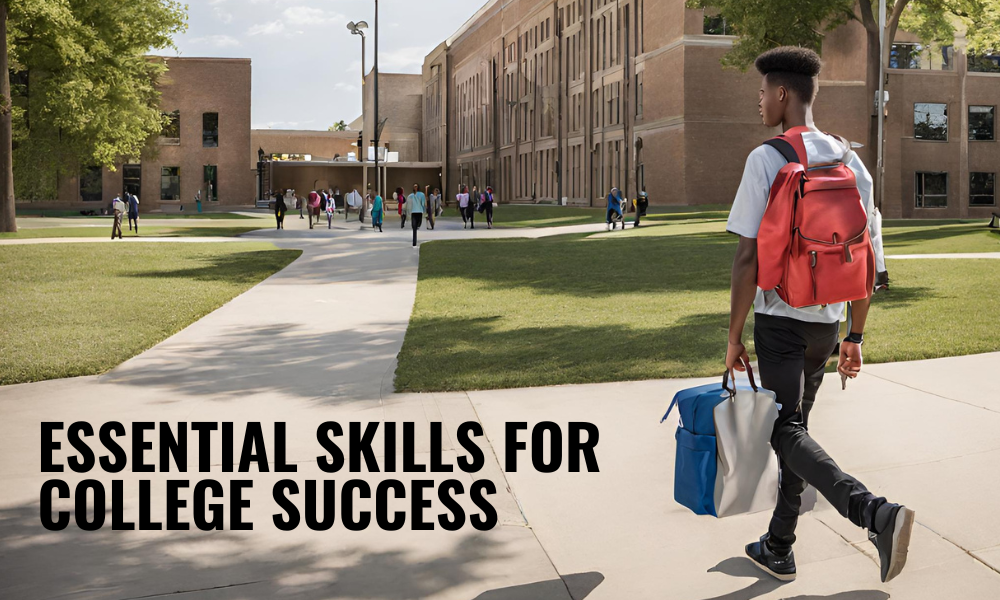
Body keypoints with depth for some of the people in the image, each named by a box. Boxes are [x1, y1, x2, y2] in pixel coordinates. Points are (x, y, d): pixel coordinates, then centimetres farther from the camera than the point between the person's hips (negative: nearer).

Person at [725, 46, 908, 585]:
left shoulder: (766, 159, -12)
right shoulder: (851, 162, 7)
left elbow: (749, 257, -16)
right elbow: (869, 259, 8)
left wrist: (734, 335, -7)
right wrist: (855, 337, 14)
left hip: (779, 317, -7)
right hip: (826, 320, 7)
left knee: (787, 432, -3)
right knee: (796, 424, 17)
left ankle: (874, 511, -26)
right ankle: (778, 549, 26)